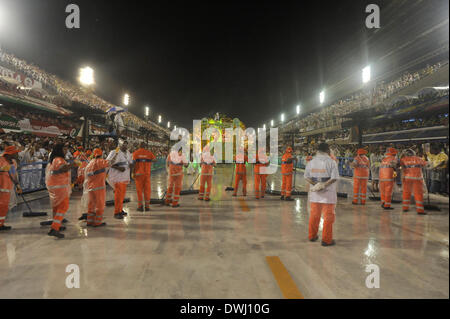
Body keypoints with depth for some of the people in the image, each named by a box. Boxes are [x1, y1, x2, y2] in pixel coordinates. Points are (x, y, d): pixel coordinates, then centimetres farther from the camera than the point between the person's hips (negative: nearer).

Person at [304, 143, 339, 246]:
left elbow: (307, 177, 1)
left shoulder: (311, 162, 3)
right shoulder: (331, 162, -10)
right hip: (328, 193, -4)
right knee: (328, 216, 5)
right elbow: (334, 177, -17)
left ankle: (312, 236, 28)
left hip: (314, 192, 5)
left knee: (314, 215, 16)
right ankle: (326, 239, 9)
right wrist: (324, 185, -14)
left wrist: (315, 184, -7)